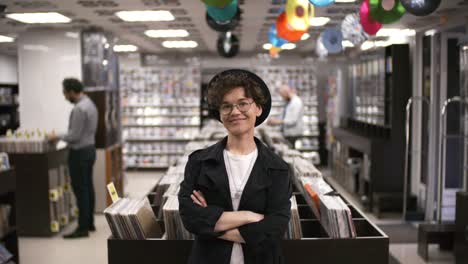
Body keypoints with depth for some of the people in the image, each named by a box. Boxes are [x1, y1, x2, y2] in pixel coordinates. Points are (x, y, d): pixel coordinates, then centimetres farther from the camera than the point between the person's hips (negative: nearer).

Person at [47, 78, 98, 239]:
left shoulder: (79, 109, -21)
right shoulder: (90, 104, 11)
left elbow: (74, 136, -21)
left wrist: (57, 138, -5)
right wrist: (62, 137, 19)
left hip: (80, 153, -10)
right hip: (89, 148, 10)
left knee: (80, 190, -5)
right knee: (88, 187, 13)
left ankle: (83, 228, -1)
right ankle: (89, 223, 21)